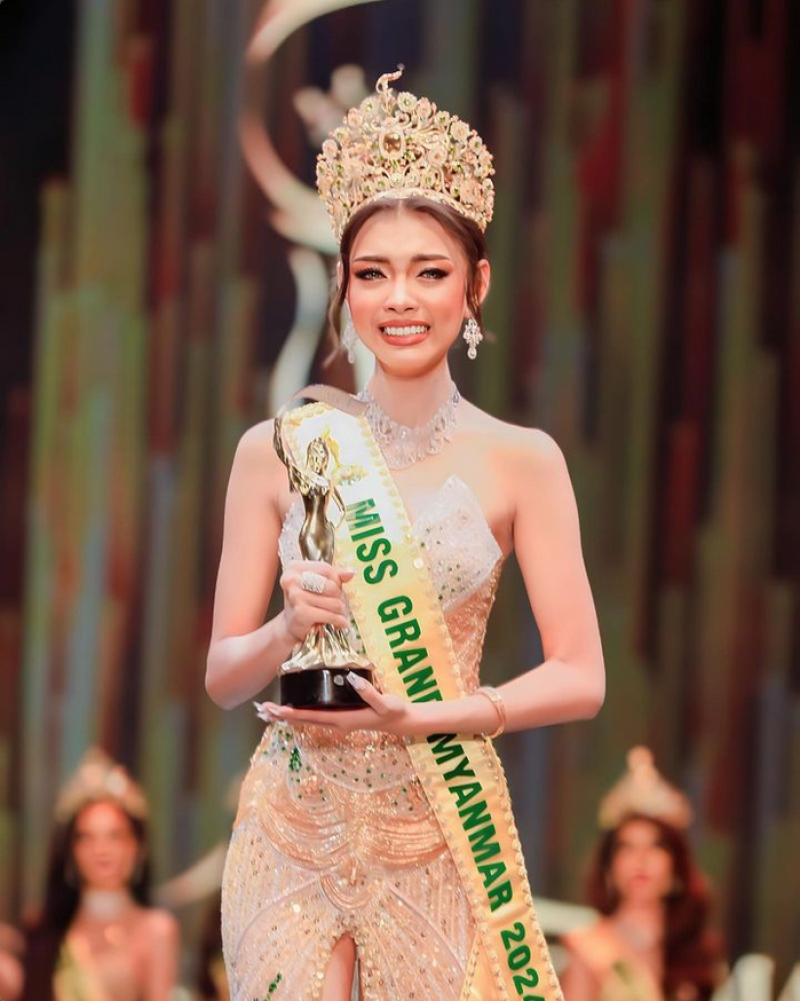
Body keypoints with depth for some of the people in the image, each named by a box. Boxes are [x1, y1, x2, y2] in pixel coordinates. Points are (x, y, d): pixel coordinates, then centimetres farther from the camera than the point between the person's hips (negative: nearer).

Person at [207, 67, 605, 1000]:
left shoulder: (520, 461, -1)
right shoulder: (277, 450, 2)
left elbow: (580, 678, -3)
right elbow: (221, 677, 5)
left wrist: (422, 718, -16)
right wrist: (293, 628, -16)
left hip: (438, 834, -1)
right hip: (293, 831, 1)